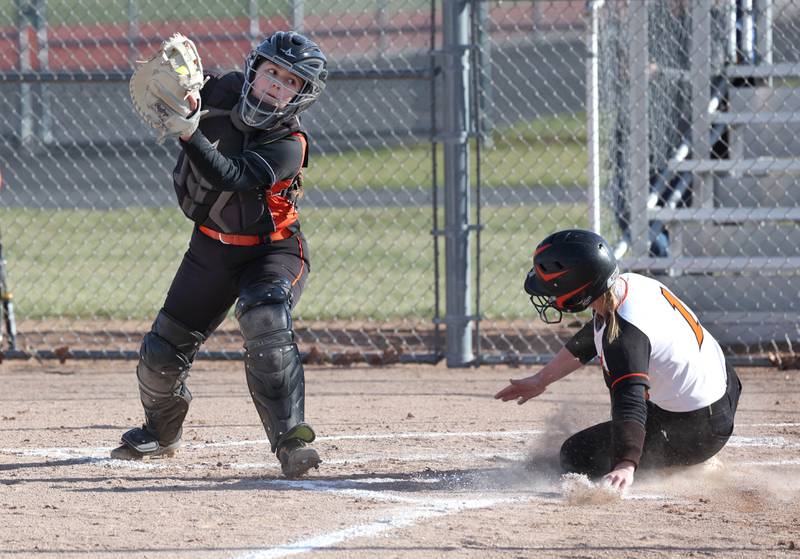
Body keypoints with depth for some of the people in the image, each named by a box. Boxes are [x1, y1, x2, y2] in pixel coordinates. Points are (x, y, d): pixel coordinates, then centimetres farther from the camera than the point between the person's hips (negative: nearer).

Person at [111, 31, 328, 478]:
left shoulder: (288, 146, -25)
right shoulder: (225, 92, -10)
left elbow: (231, 178, -38)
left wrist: (188, 134, -50)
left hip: (272, 251, -5)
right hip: (212, 246, 5)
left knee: (266, 323, -35)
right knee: (162, 354, 7)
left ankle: (290, 439, -37)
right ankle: (161, 432, 37)